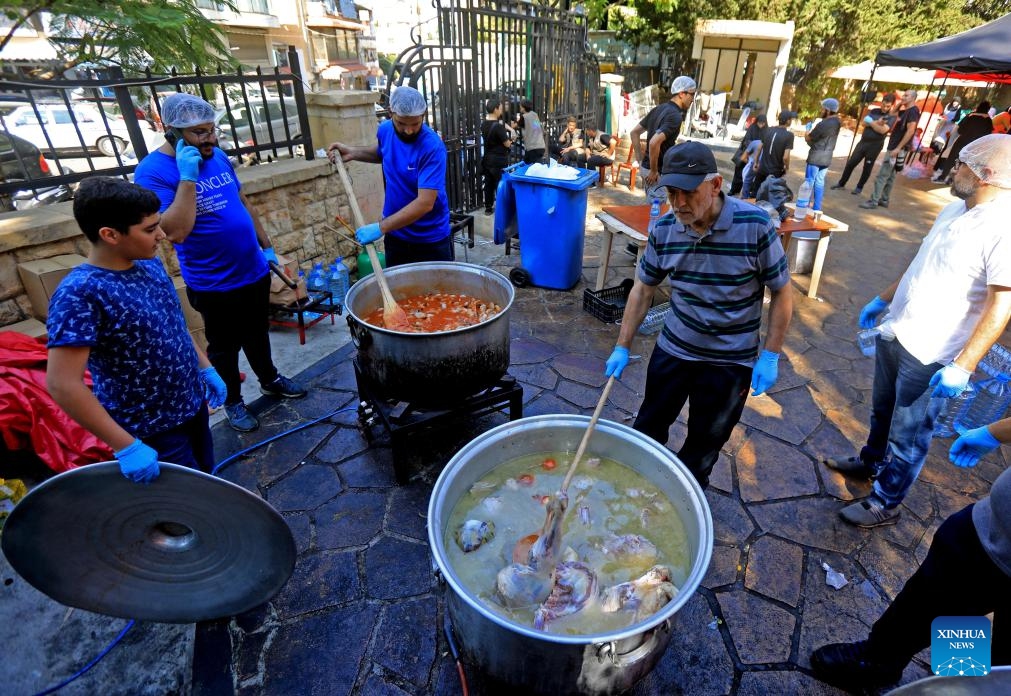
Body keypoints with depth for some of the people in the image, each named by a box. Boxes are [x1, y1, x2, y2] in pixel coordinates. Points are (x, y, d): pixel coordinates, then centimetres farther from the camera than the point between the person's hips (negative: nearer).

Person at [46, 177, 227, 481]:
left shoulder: (150, 264, -3)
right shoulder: (79, 294, -25)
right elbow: (62, 384, -27)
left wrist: (206, 369, 12)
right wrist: (127, 446, -26)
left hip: (192, 403, 7)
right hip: (152, 430, -7)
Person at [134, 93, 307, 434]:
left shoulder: (218, 157, 4)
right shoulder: (153, 172, -16)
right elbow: (175, 231, -26)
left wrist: (266, 245, 14)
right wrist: (188, 176, -27)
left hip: (255, 270, 6)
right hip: (214, 284, -6)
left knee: (257, 334, 23)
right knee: (225, 346, 12)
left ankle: (270, 379, 43)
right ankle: (233, 401, 32)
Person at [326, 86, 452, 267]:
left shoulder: (433, 147, -23)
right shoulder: (385, 130, -4)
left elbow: (425, 203, -31)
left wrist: (381, 227, -32)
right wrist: (354, 152, 4)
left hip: (431, 239, -5)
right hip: (395, 235, 5)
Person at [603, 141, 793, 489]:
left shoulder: (755, 226, -20)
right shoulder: (664, 230, -10)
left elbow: (782, 292, -10)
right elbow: (643, 289, 0)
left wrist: (770, 356, -12)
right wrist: (622, 348, -2)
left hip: (731, 362, -2)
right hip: (672, 350, 3)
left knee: (704, 445, 14)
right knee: (649, 427, 18)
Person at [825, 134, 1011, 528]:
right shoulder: (955, 209, 6)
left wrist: (962, 365, -29)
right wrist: (882, 300, 23)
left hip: (929, 355, -8)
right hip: (894, 333, 8)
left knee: (908, 437, 8)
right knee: (882, 411, 26)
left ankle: (885, 504, 25)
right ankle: (870, 463, 49)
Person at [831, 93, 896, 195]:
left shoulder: (892, 116, -6)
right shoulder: (874, 111, 7)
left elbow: (883, 130, -19)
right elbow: (864, 123, -5)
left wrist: (871, 122, -10)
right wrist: (877, 123, -18)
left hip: (875, 145, -4)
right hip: (863, 141, 4)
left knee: (867, 167, 4)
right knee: (850, 163, 5)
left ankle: (859, 187, 16)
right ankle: (841, 183, 17)